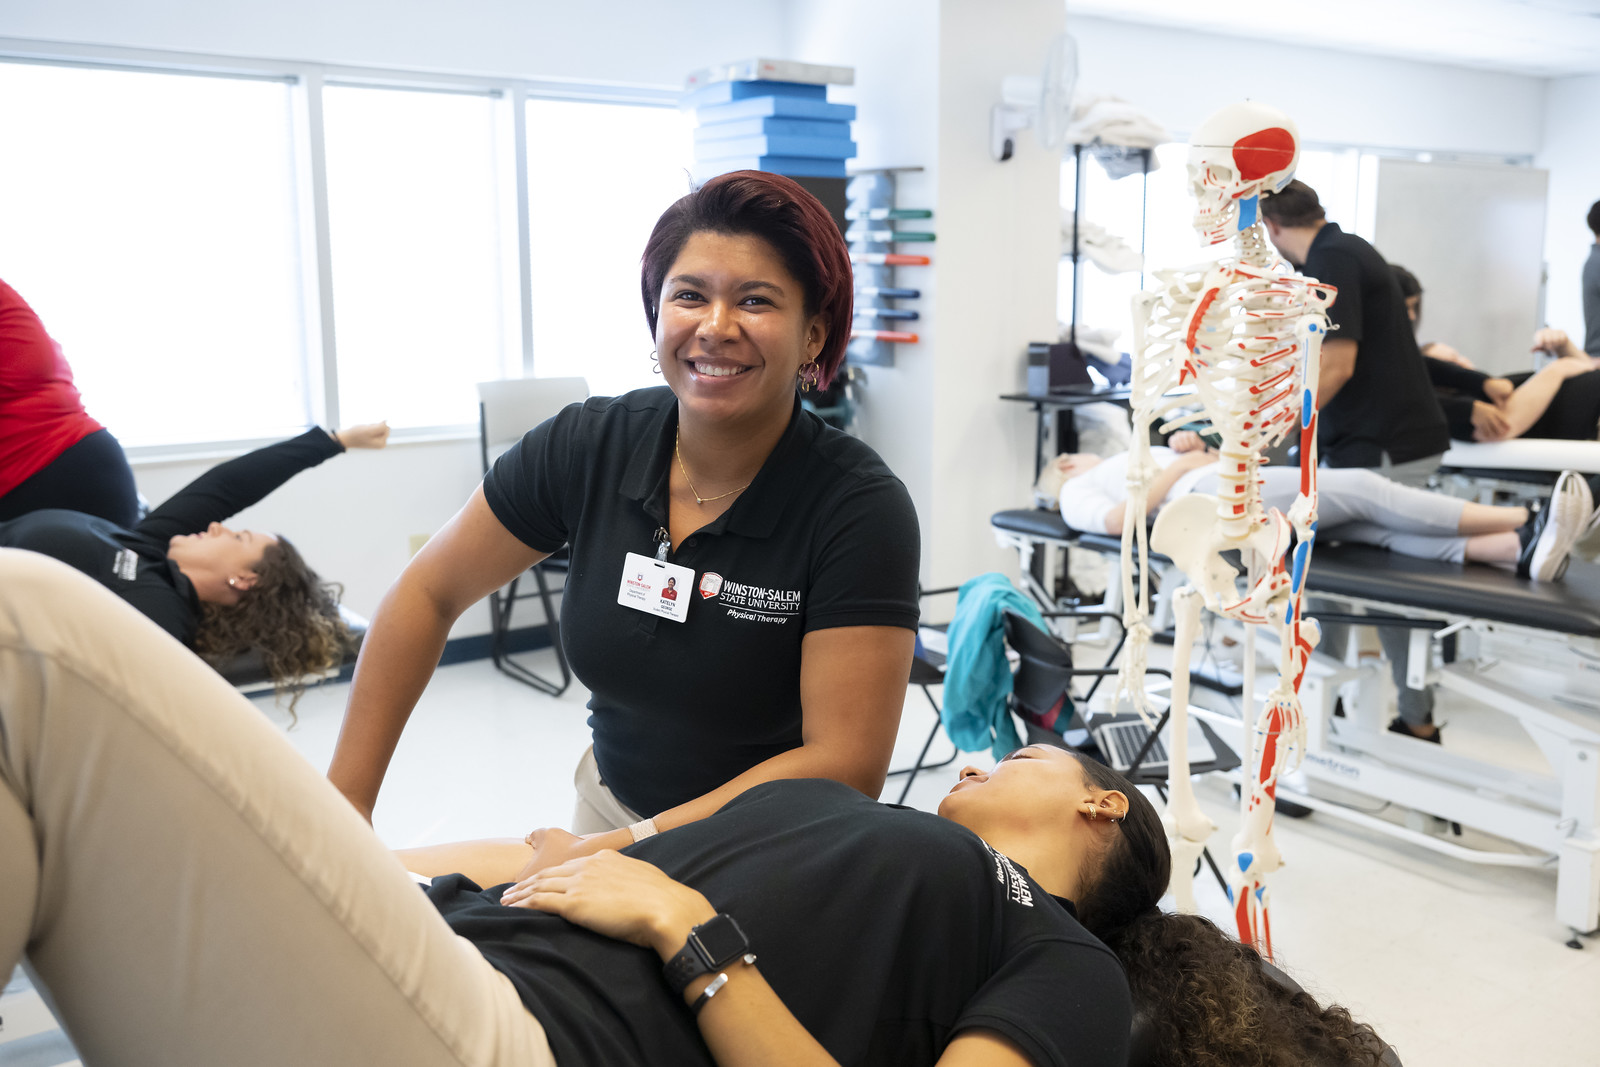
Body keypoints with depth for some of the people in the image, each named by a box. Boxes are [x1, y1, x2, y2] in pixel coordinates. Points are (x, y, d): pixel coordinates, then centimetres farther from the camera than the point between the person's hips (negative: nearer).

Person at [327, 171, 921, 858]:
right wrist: (345, 800, 0)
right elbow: (428, 594, 2)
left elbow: (846, 764, -22)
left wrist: (626, 847, -28)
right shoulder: (590, 446, -9)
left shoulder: (863, 510, -20)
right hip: (612, 799, 4)